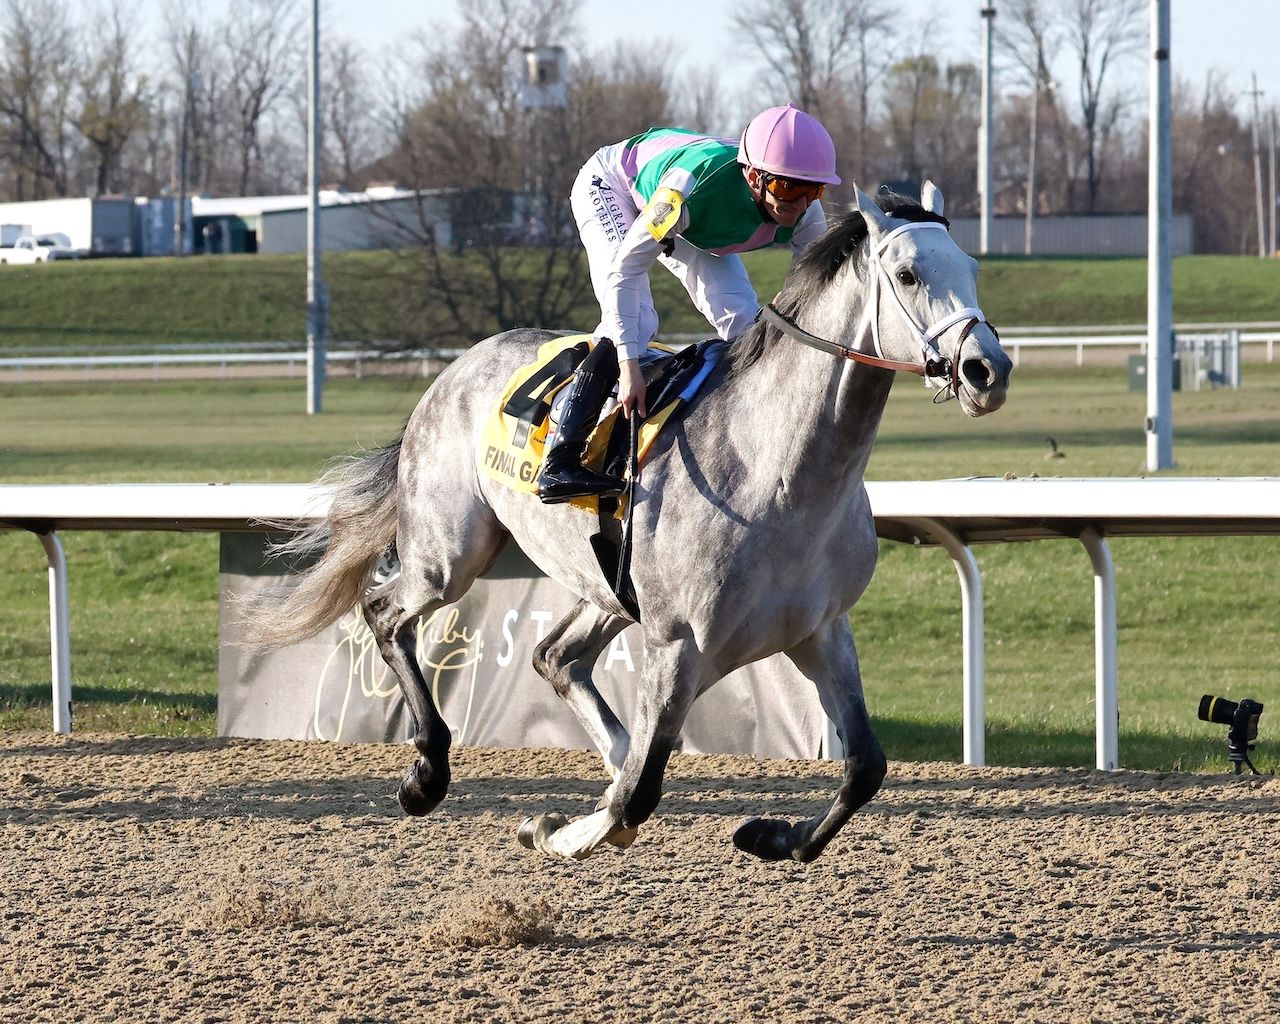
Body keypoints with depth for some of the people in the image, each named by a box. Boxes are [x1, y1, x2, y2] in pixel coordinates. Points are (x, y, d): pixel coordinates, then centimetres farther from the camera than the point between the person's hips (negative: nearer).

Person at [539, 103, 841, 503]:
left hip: (694, 225, 6)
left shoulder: (806, 215, -30)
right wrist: (629, 368, -43)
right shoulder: (693, 185, -46)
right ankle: (559, 463, -25)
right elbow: (625, 269, -39)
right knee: (634, 319, -24)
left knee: (744, 322, -8)